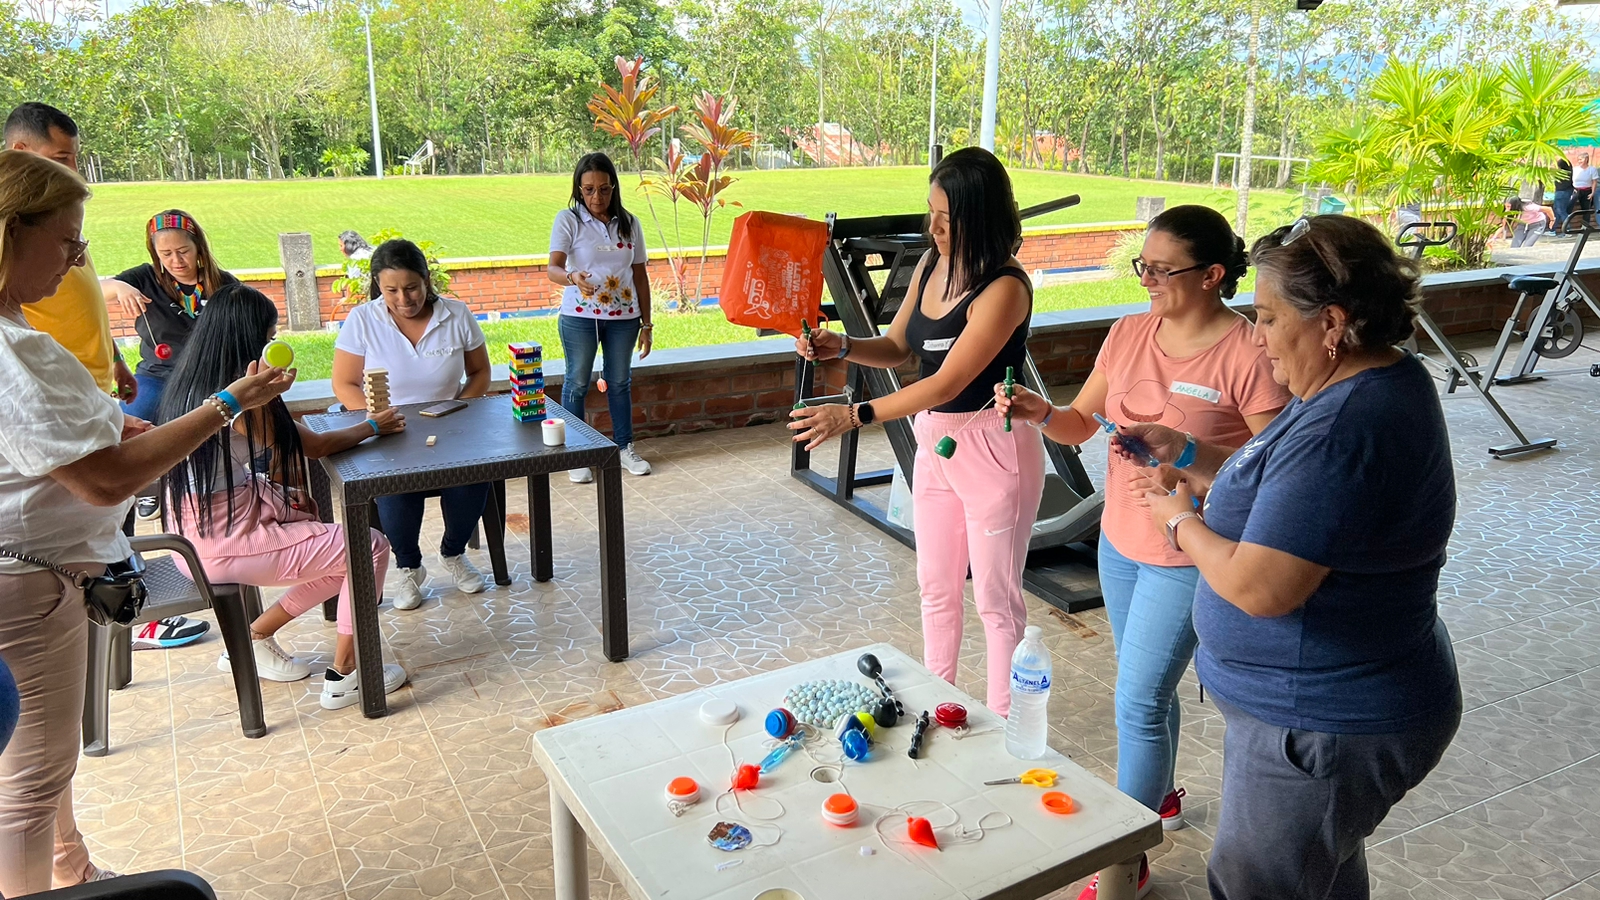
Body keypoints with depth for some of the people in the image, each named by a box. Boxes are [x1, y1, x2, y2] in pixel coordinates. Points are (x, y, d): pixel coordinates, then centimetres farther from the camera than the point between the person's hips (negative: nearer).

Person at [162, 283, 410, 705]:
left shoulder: (186, 382, 5)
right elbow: (315, 446, -8)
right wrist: (373, 426, 4)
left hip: (198, 532, 10)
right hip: (228, 542, -9)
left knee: (342, 551, 18)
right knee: (371, 547, -4)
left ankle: (255, 638, 23)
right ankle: (343, 677, 4)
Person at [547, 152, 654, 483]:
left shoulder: (629, 223, 3)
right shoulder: (568, 220, -7)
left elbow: (640, 275, 8)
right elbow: (553, 268, -18)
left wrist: (646, 322, 6)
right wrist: (573, 278, -41)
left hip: (623, 316, 3)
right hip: (580, 316, -3)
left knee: (620, 381, 13)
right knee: (577, 383, 5)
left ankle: (625, 447, 26)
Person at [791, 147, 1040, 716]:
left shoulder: (1004, 288, -23)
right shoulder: (930, 267, 2)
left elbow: (948, 382, -27)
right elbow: (897, 348, 11)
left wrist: (854, 415, -29)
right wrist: (841, 346, -8)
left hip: (993, 449, -8)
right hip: (933, 441, 8)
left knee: (995, 597, 6)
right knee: (935, 587, 19)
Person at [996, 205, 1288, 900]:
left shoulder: (1248, 355, -19)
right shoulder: (1128, 333, 1)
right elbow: (1081, 424, 6)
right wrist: (1040, 414, -15)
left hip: (1187, 559, -6)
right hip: (1120, 541, 6)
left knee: (1138, 703, -1)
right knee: (1148, 687, 23)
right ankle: (1161, 797, 47)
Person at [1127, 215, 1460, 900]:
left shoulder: (1343, 430, -31)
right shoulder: (1379, 383, 3)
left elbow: (1259, 588, -31)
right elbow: (1281, 489, 15)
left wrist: (1183, 521, -15)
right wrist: (1185, 453, 4)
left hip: (1320, 728, -11)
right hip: (1336, 704, 11)